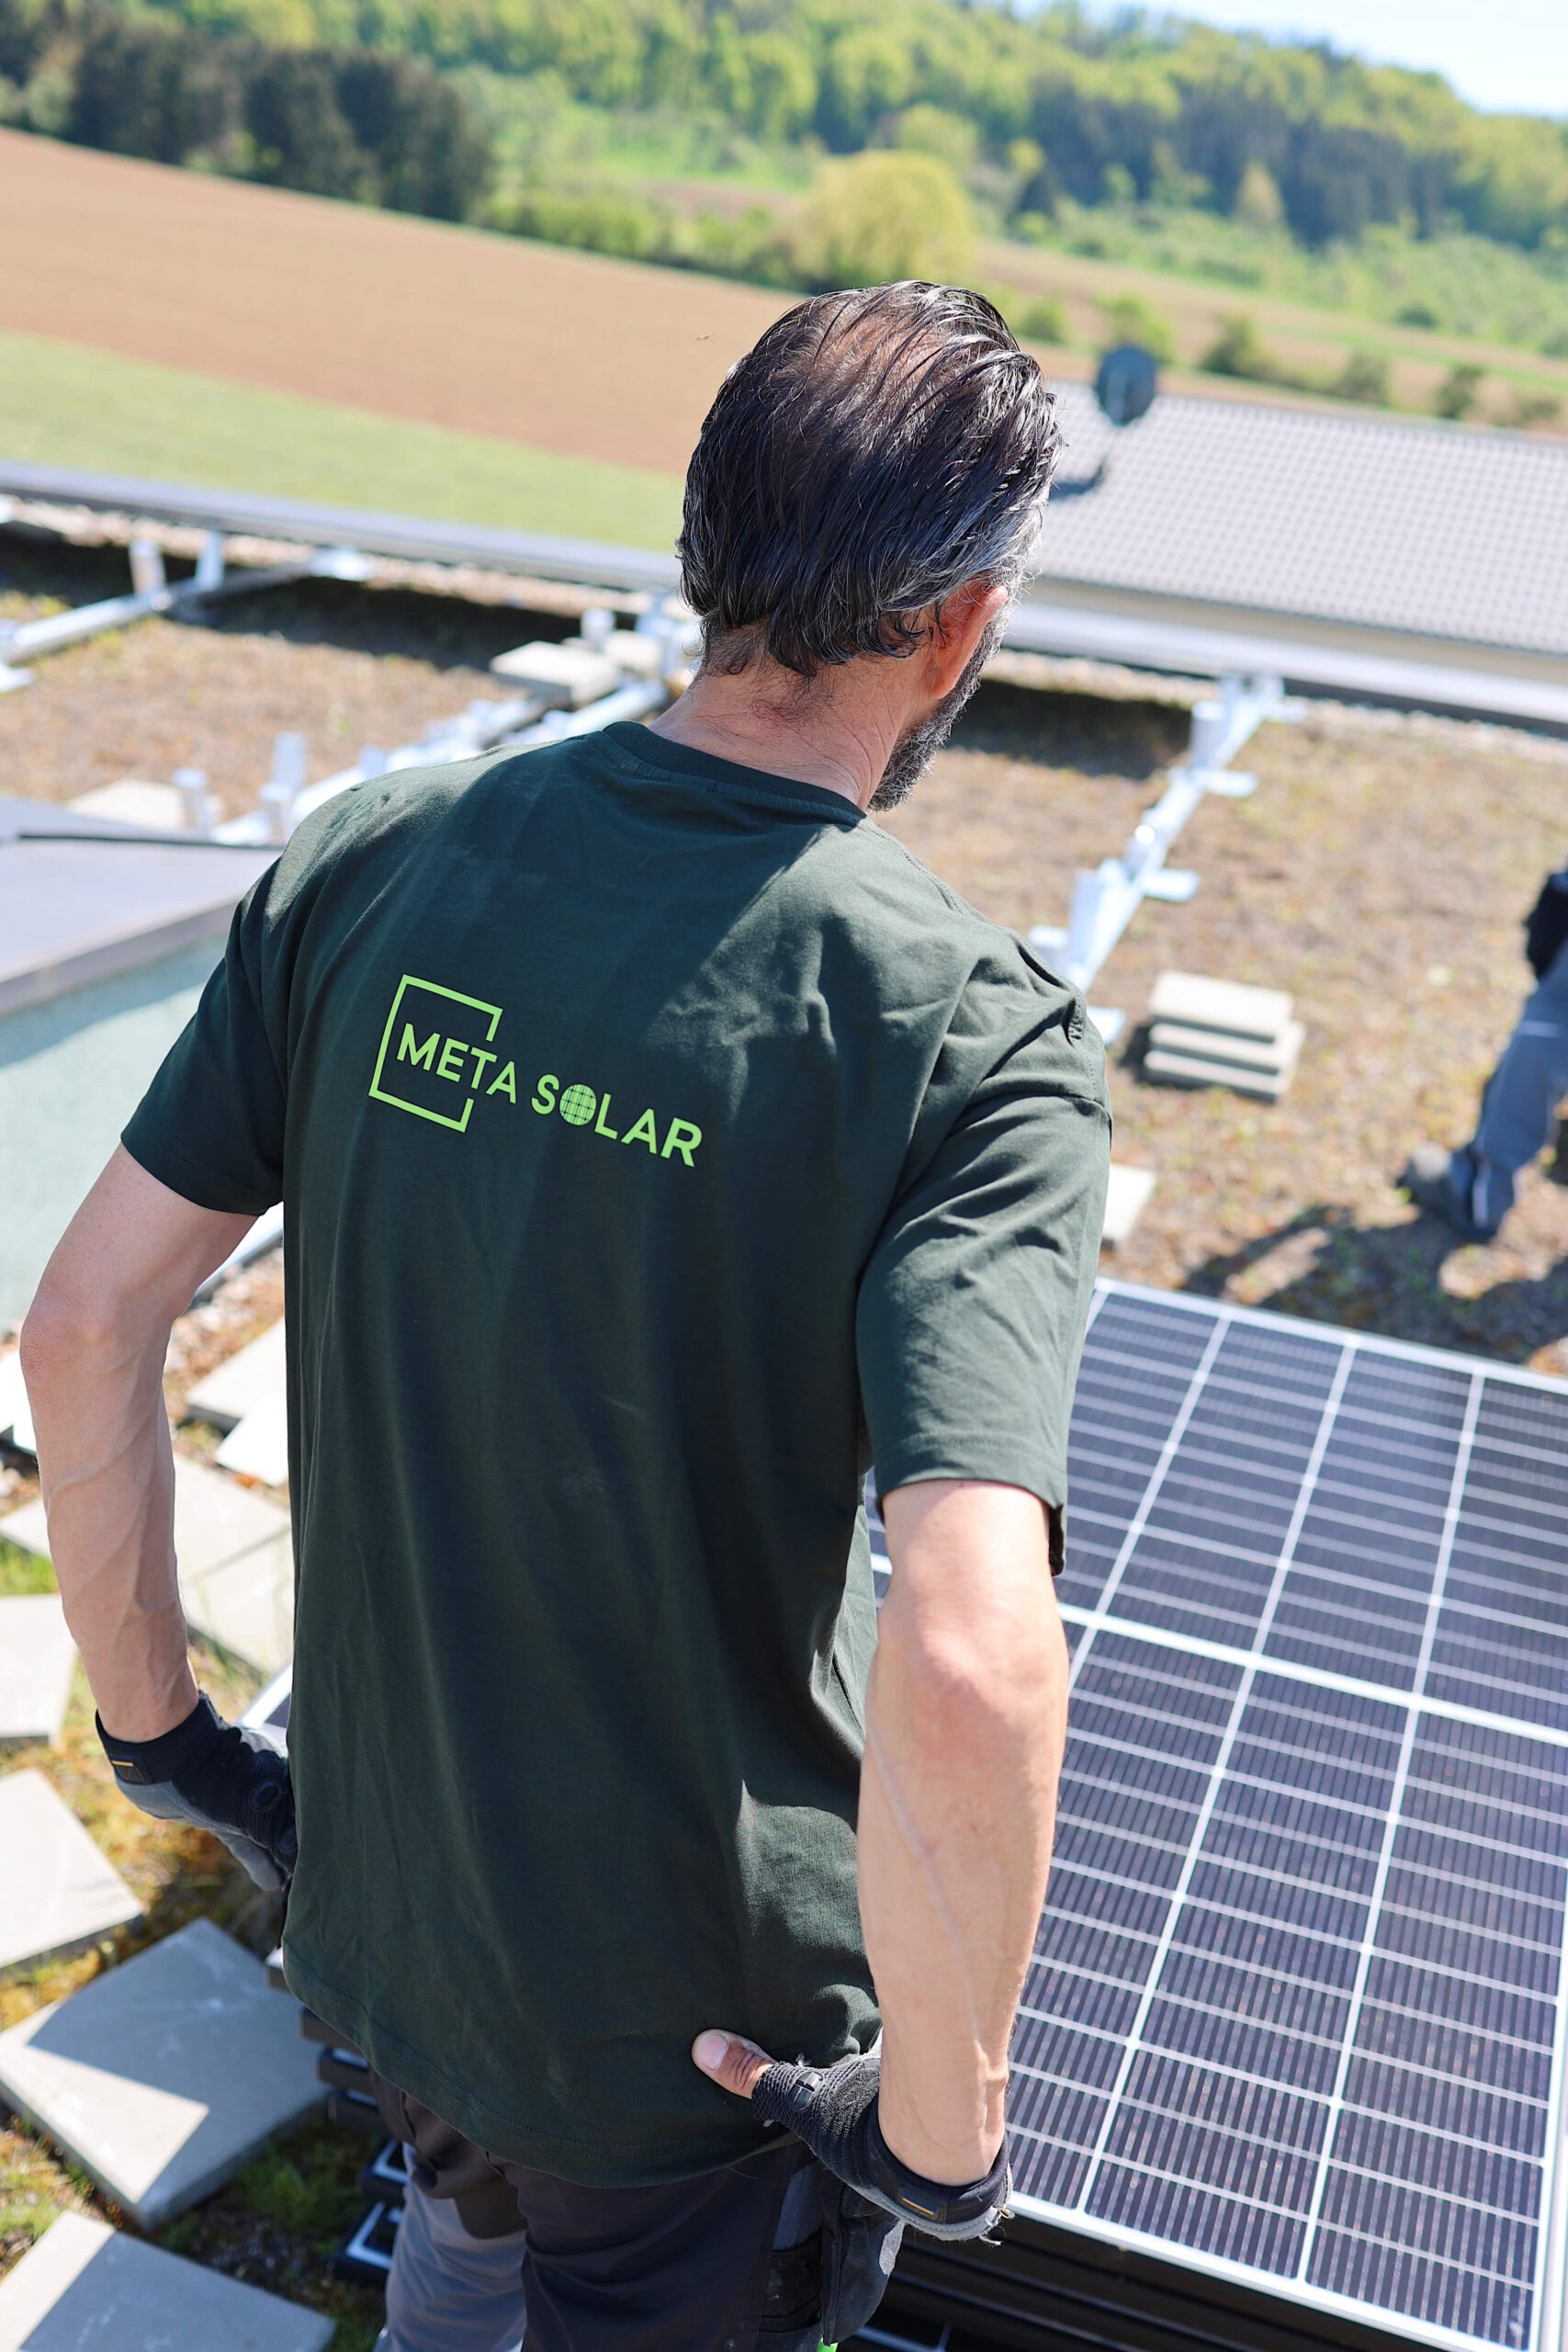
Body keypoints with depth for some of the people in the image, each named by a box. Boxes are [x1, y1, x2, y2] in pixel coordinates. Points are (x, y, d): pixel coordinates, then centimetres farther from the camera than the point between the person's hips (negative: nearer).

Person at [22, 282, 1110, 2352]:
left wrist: (151, 1721, 7)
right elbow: (970, 1670, -36)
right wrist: (944, 2133, -18)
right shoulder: (975, 1039, -25)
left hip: (370, 1887, 4)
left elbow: (86, 1327, -7)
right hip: (696, 2020, -4)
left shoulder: (371, 859, -11)